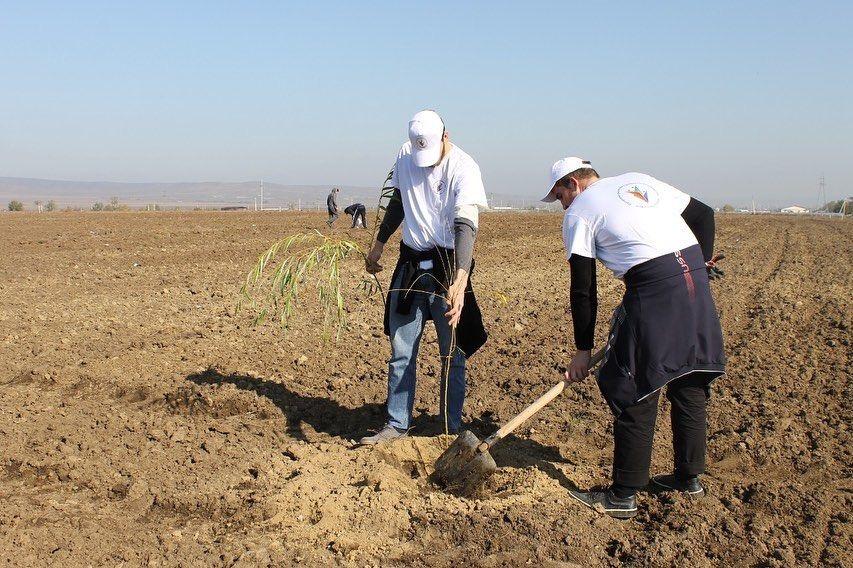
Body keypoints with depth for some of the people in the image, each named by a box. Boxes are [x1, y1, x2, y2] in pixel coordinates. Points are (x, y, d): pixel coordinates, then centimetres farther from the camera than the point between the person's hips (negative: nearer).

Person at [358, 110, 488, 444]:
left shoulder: (463, 168, -17)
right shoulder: (405, 155, 1)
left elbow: (466, 226, -28)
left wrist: (460, 280, -39)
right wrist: (378, 246, 23)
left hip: (448, 267, -5)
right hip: (410, 265, 5)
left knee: (452, 354, 3)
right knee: (401, 351, 9)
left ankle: (451, 429, 16)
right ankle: (397, 425, 20)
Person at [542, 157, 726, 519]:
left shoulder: (579, 211, 4)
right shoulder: (641, 181, 22)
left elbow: (583, 290, 2)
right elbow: (704, 214, 22)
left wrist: (583, 350, 8)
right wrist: (702, 263, 17)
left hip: (654, 292, -7)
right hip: (696, 279, 7)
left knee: (636, 394, 1)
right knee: (689, 386, 17)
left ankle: (623, 496, 8)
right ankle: (689, 477, 30)